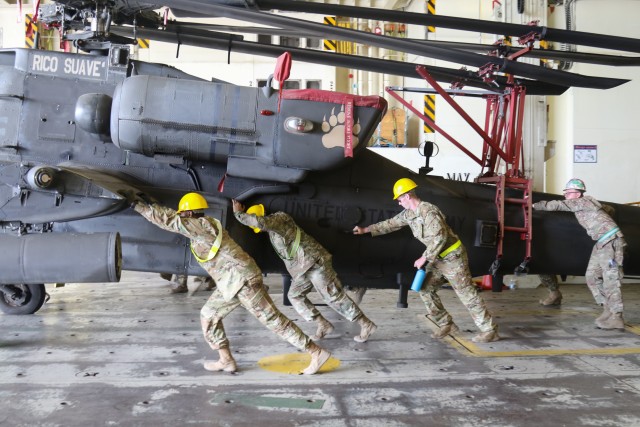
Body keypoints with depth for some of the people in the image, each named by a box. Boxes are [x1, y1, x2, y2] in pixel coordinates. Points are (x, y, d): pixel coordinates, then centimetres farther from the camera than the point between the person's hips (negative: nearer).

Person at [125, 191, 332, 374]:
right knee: (208, 315, 15)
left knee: (272, 319, -5)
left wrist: (137, 204, -6)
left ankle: (317, 353, 1)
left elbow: (168, 220, -13)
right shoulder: (201, 226, 19)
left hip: (242, 280, -10)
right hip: (232, 282, 10)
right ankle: (226, 360, 19)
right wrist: (150, 203, 29)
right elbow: (172, 215, 33)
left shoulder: (201, 225, -10)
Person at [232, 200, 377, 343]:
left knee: (334, 296, -7)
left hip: (314, 261, -10)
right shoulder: (271, 228, 16)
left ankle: (366, 325, 1)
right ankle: (323, 325, 8)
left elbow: (260, 222, -32)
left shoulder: (279, 218, -13)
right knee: (295, 295, 6)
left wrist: (239, 213, -21)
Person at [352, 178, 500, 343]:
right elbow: (391, 224, 15)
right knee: (426, 289, 8)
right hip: (439, 258, 9)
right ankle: (446, 324, 15)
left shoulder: (428, 211, -23)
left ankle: (490, 330, 2)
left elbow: (439, 237, -28)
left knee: (467, 293, -6)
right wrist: (365, 230, 15)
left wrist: (424, 258, -23)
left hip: (453, 256, -9)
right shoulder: (409, 214, 6)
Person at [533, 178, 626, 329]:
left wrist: (534, 205, -7)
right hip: (601, 243, 10)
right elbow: (609, 209, 28)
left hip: (611, 241, -10)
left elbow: (556, 205, -14)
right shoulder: (587, 203, 14)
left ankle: (616, 318, -9)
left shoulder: (583, 201, -11)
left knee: (611, 279, -10)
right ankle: (608, 309, 9)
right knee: (592, 276, 6)